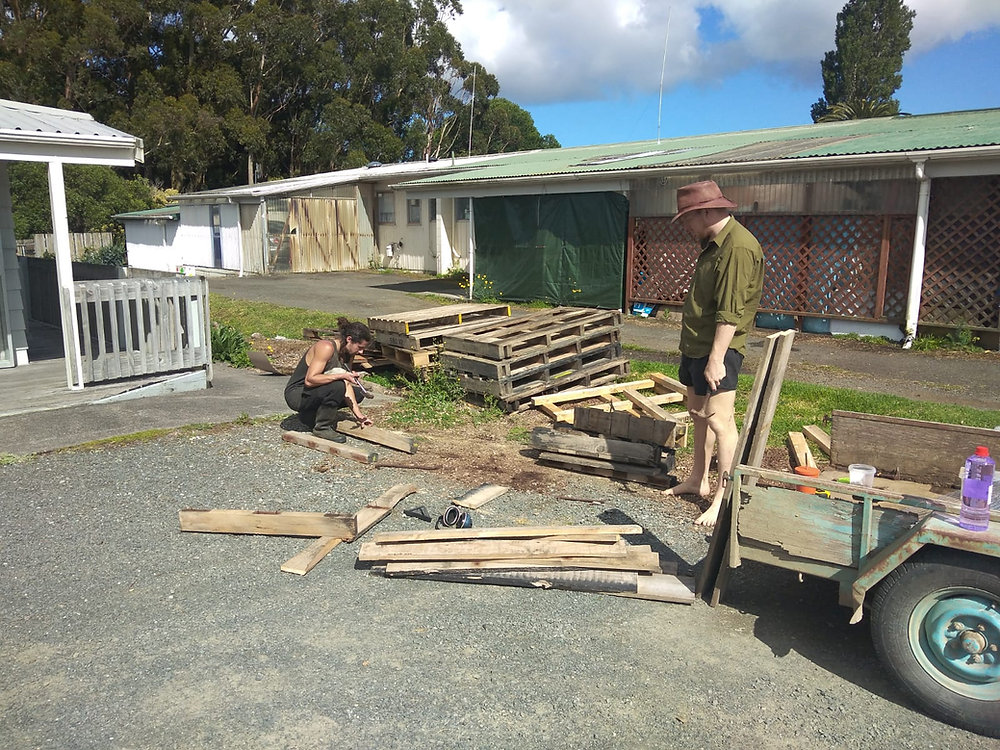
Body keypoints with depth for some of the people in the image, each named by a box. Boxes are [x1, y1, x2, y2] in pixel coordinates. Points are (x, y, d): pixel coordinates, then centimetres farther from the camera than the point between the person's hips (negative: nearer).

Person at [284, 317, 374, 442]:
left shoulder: (348, 354, 1)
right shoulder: (326, 347, -25)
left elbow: (347, 385, 0)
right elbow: (310, 380, -32)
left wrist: (358, 415, -8)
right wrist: (341, 375, -35)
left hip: (316, 392, 9)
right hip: (297, 394, -9)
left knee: (358, 394, 7)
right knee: (337, 386, -31)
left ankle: (311, 415, 13)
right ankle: (322, 427, -13)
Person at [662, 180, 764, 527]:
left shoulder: (738, 247, -19)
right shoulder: (713, 243, 14)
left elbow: (730, 312, -24)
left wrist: (716, 359, -26)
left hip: (717, 350, -11)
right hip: (694, 344, 11)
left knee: (720, 421, -9)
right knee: (698, 414, 18)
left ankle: (724, 499, -3)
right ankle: (698, 480, 32)